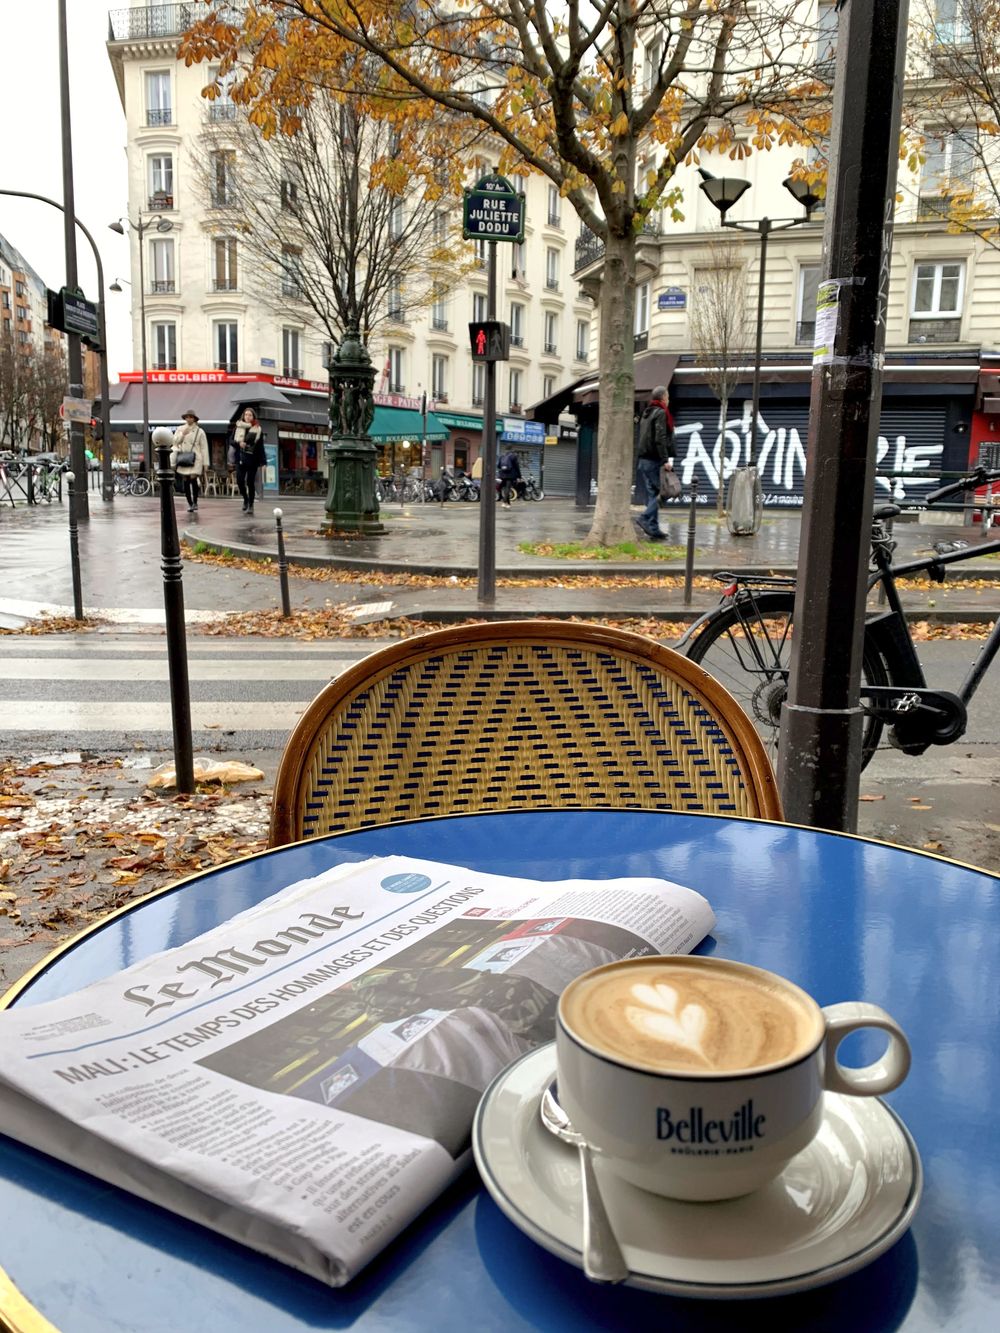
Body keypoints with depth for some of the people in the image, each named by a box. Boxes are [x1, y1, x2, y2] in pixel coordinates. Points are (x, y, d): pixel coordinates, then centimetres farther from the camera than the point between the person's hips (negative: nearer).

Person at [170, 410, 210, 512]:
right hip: (183, 459, 3)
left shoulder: (200, 431, 3)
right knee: (185, 481, 1)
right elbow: (175, 442, 7)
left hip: (195, 459, -3)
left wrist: (205, 463, -1)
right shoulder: (180, 429, 12)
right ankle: (190, 504, 12)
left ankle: (195, 502, -1)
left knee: (193, 479, -17)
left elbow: (204, 448, 3)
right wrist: (182, 434, -7)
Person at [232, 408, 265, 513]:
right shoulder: (238, 427, 6)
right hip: (240, 458, 2)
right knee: (240, 481, -4)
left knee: (250, 482, 0)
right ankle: (245, 499, 24)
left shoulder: (258, 430, 1)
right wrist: (238, 443, -13)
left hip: (252, 459, -2)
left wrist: (262, 462, -6)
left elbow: (261, 446, -1)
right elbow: (232, 441, 9)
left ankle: (250, 505, 10)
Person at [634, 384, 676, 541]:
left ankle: (654, 528, 6)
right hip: (655, 459, -9)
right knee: (659, 492, -7)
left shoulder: (646, 413, 18)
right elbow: (660, 439, -17)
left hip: (644, 459, 9)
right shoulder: (661, 413, -8)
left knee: (652, 493, 8)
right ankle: (646, 518, -20)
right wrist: (666, 459, -19)